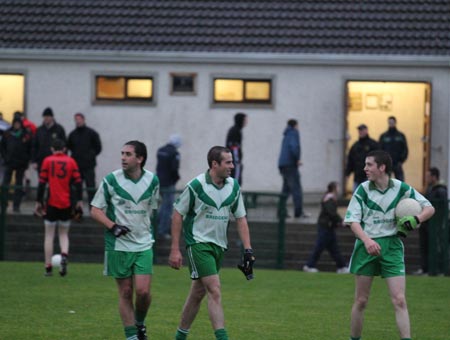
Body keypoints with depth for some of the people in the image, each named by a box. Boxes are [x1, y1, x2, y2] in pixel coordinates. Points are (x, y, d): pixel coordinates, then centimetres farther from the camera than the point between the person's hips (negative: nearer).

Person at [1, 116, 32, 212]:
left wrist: (27, 160, -5)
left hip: (21, 164, -1)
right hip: (9, 163, 1)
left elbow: (30, 149, 1)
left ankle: (16, 205, 9)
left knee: (19, 186, 5)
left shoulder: (27, 135, -3)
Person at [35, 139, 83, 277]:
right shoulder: (71, 161, 4)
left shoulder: (47, 161, 1)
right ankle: (64, 255, -14)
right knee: (64, 233, 15)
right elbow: (77, 181, -1)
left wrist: (38, 202, 2)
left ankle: (48, 267, 3)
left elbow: (42, 182, -2)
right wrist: (79, 201, 3)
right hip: (66, 204, 1)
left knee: (49, 234, 7)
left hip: (51, 203, -1)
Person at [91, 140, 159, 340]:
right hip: (118, 246, -1)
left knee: (143, 291, -9)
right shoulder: (111, 180, -6)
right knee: (125, 293, 1)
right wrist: (113, 226, -15)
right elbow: (95, 210, -2)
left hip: (144, 245, 1)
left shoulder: (152, 181, 2)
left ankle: (140, 323, 19)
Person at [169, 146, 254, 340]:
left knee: (198, 293, 12)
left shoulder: (233, 186, 3)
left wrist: (248, 250, 0)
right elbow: (178, 214, -6)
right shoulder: (196, 185, -13)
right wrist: (175, 249, -9)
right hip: (198, 242, -6)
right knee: (214, 291, -16)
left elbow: (240, 218, 9)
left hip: (218, 245, 6)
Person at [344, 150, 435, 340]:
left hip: (392, 246, -1)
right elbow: (353, 220, -5)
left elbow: (429, 208, 4)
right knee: (361, 301, 6)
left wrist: (416, 219, -18)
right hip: (367, 245, 1)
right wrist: (367, 240, -22)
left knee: (399, 301, -10)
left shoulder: (401, 188, -3)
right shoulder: (363, 190, -2)